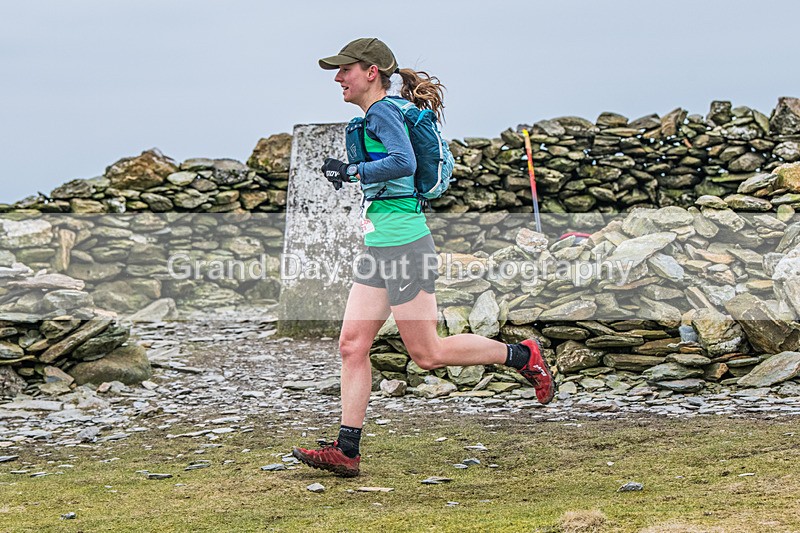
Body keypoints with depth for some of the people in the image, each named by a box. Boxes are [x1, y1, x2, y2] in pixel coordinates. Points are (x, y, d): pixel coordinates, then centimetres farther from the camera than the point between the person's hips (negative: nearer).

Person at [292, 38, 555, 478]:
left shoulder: (382, 112, -12)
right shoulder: (374, 115, 17)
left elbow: (404, 162, -28)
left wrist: (350, 172, -21)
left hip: (403, 245, -10)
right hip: (378, 247, 10)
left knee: (427, 353, -2)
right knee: (352, 345, 3)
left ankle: (521, 356, 13)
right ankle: (345, 451, 4)